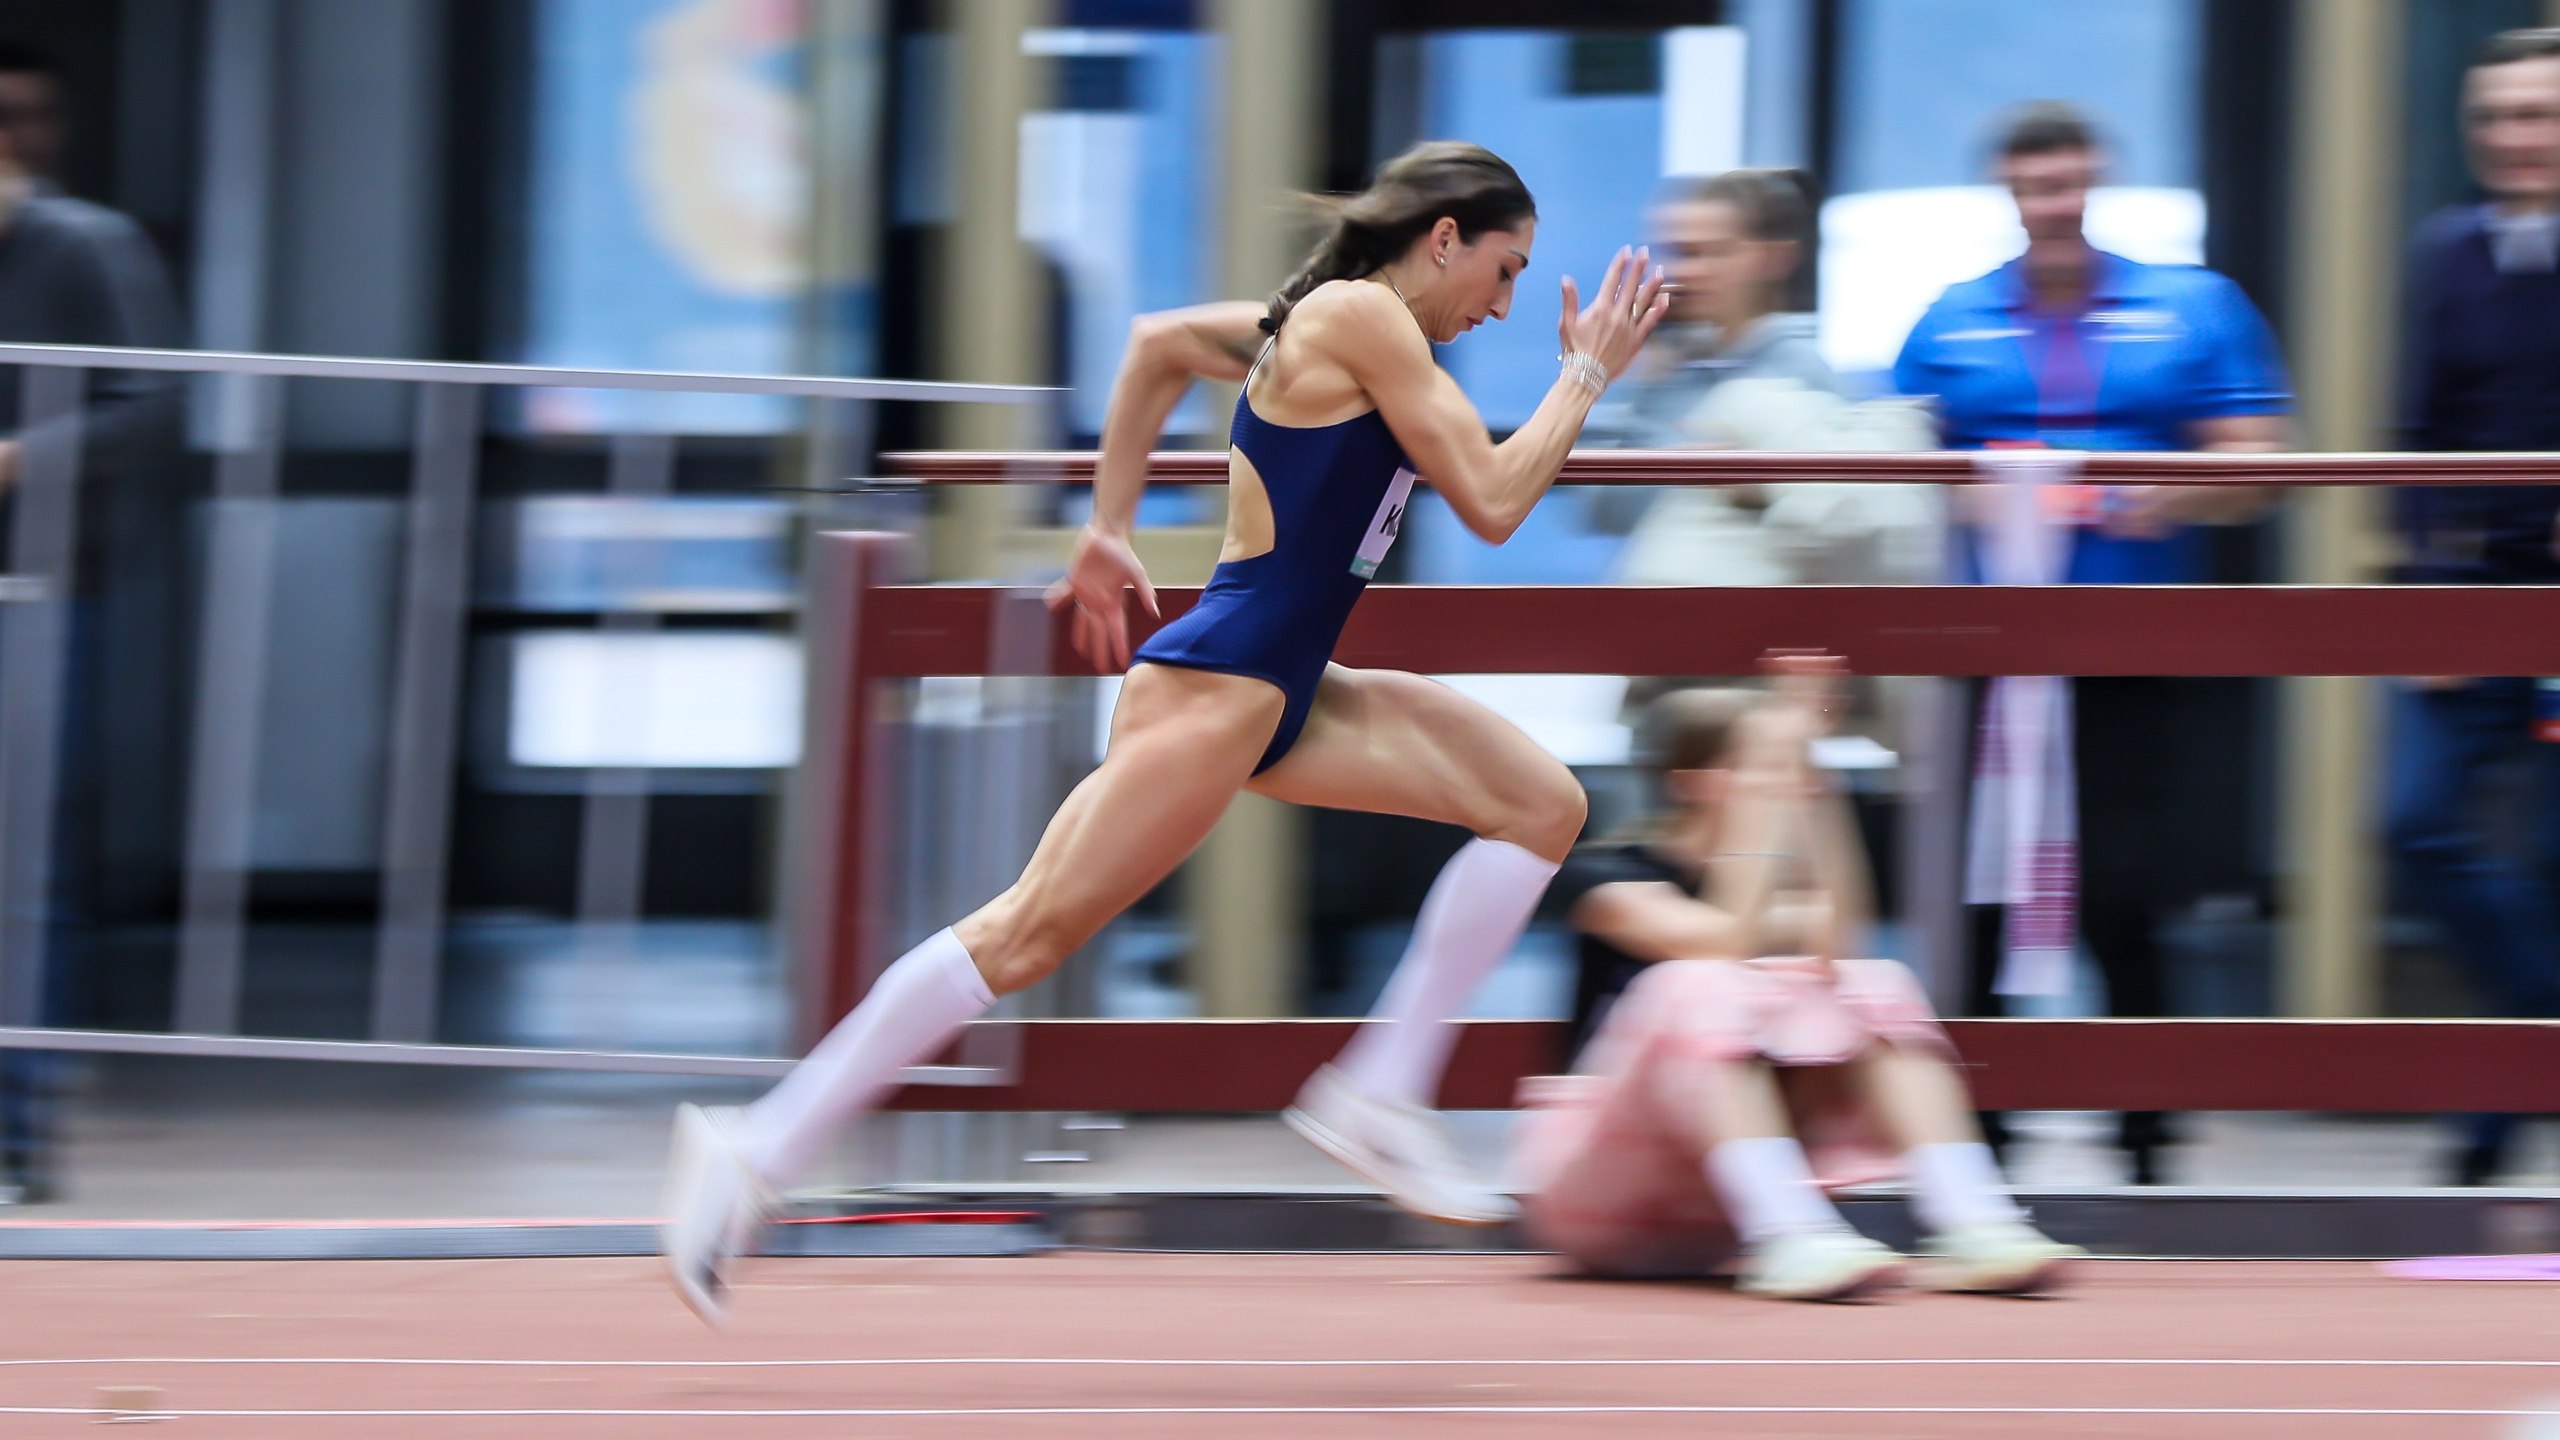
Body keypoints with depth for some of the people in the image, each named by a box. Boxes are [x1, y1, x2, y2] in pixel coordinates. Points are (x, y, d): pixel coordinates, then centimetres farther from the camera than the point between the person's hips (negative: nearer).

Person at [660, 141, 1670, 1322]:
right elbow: (1491, 502, -14)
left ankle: (1380, 1094, 2)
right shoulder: (1360, 315, -11)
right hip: (1218, 685, -10)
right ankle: (756, 1154, -12)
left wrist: (1110, 527, 31)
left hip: (1282, 691, 10)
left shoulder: (1335, 321, 16)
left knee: (1544, 805, 6)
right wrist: (1586, 374, -2)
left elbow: (1161, 342, 30)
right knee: (1033, 932, -12)